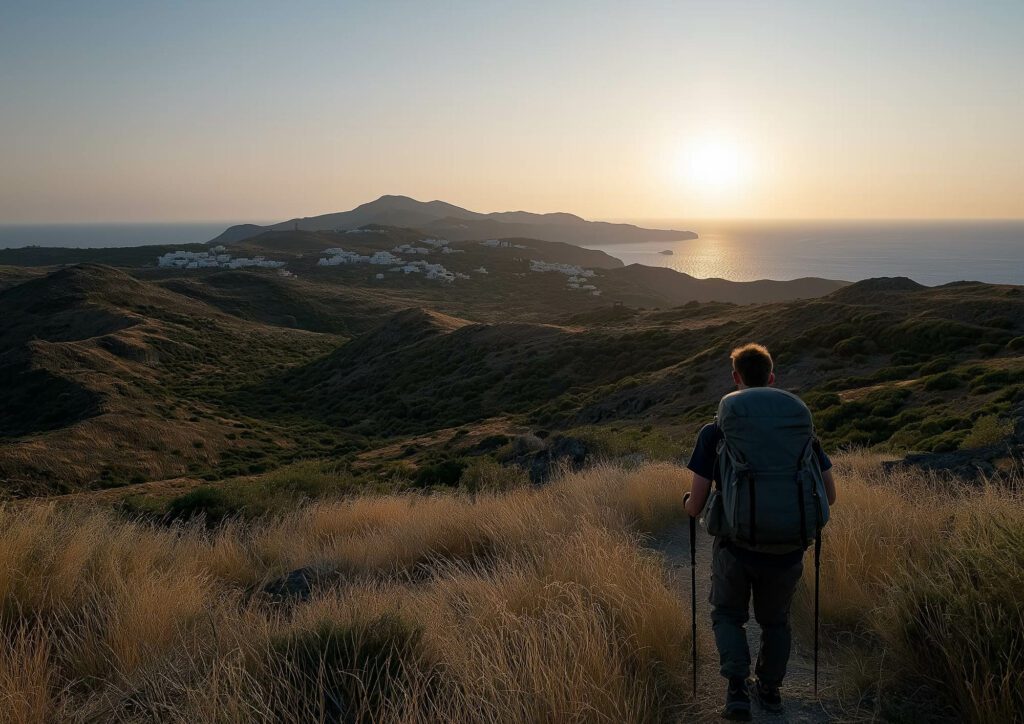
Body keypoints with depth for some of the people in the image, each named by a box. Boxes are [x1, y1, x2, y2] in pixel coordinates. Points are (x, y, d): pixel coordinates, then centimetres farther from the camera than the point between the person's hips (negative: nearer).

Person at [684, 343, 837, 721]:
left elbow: (695, 506, -9)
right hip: (786, 551, 2)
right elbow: (829, 495, 3)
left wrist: (688, 504, 14)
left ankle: (737, 689, 8)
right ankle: (769, 689, 41)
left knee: (727, 614, 24)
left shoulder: (715, 432, -8)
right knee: (775, 619, 29)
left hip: (735, 548, -2)